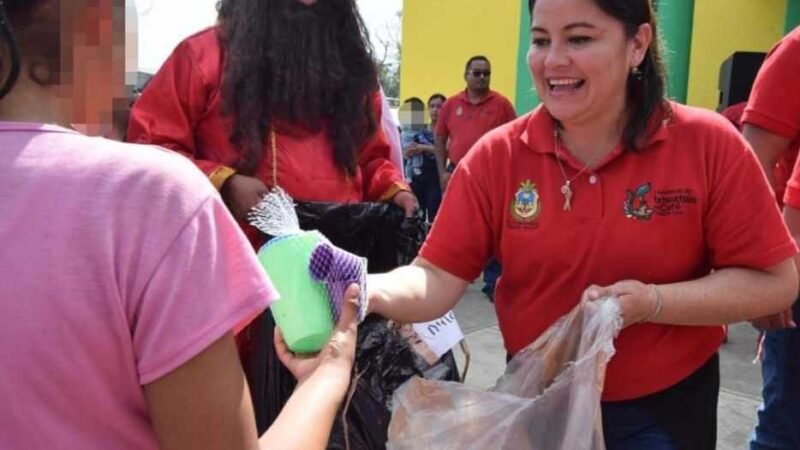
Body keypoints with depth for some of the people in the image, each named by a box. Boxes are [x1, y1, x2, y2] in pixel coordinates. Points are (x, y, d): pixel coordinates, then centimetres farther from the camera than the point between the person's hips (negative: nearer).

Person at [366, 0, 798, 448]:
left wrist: (653, 303, -25)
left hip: (664, 406, -1)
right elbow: (437, 279, -15)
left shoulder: (709, 143, -14)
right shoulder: (497, 155, -12)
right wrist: (367, 290, -36)